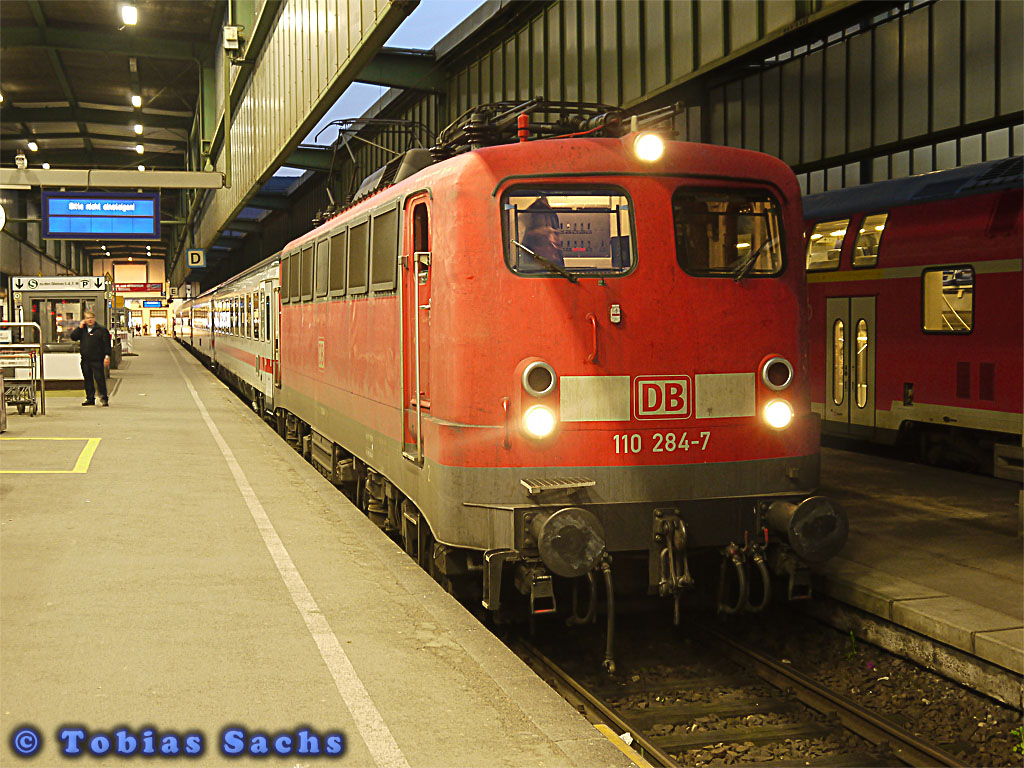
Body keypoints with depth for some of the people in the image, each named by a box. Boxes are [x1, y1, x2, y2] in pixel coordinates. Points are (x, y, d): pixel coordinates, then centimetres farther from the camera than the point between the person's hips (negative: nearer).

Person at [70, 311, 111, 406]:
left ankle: (104, 398, -3)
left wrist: (107, 356, -10)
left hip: (97, 360, -5)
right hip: (85, 360, 5)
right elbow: (73, 337, 3)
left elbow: (107, 344, -2)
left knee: (100, 379, -8)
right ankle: (90, 398, 17)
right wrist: (80, 327, -2)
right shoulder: (82, 330, 14)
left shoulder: (101, 330, 1)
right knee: (88, 380, 10)